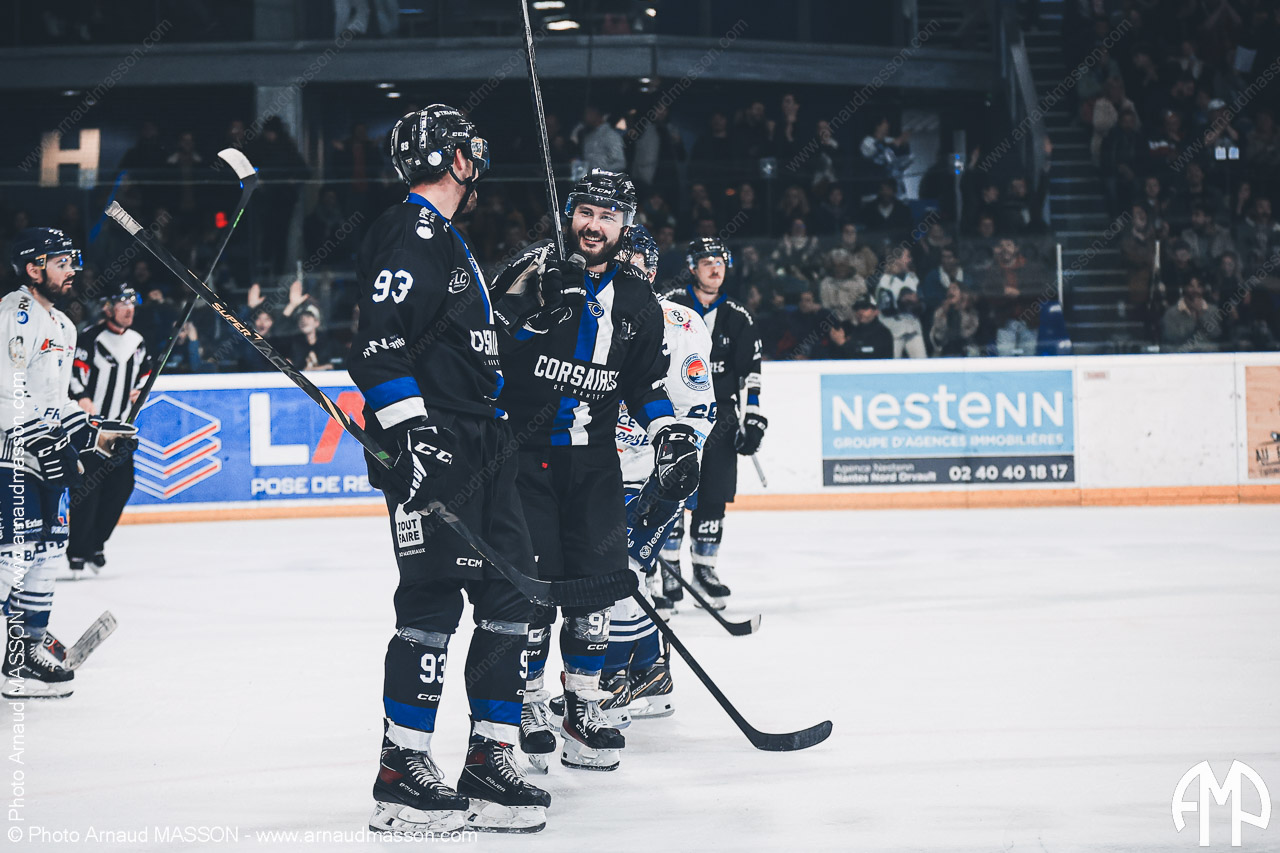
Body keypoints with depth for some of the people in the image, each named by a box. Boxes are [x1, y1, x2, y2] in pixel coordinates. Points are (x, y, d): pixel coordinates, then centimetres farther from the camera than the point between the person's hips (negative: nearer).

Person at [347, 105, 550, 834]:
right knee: (433, 596, -9)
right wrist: (412, 432, -26)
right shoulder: (410, 235, -10)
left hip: (480, 444, 10)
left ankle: (491, 761, 11)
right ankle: (402, 773, -4)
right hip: (432, 447, -10)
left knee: (511, 591, 7)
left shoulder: (447, 240, 22)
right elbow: (378, 343, -20)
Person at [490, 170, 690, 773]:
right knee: (532, 578, -7)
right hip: (524, 450, -4)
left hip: (593, 460, 4)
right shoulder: (533, 272, -6)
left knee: (598, 576, 0)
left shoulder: (637, 302, 8)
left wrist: (671, 437, 3)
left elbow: (646, 381, 15)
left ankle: (583, 704, 11)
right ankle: (526, 701, 8)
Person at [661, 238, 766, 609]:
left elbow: (750, 371, 10)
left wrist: (753, 418, 3)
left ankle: (704, 566, 12)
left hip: (720, 412, 3)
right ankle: (668, 566, -2)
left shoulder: (737, 317, 8)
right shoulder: (669, 306, -3)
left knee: (715, 494, 1)